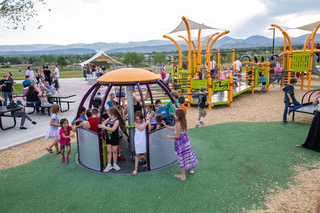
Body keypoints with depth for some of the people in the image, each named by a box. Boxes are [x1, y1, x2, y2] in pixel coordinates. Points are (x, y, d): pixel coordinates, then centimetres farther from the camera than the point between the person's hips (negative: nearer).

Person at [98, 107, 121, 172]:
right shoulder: (108, 119, 2)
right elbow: (102, 124, 9)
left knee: (114, 151, 9)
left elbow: (113, 129, -26)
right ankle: (109, 165, 16)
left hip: (114, 138, -5)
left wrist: (104, 127, -26)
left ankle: (115, 164, 24)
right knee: (108, 151, 8)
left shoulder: (116, 121, -16)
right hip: (108, 138, 5)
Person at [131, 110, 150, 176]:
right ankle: (135, 169, 3)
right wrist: (146, 123, -19)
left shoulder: (144, 121, -5)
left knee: (145, 153, 14)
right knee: (137, 154, -1)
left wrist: (148, 122, -10)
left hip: (144, 139, 1)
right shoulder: (135, 123, -8)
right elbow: (141, 129, -21)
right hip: (138, 140, -1)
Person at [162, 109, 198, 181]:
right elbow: (174, 128, 12)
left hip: (180, 142, -9)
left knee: (181, 158, 5)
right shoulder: (183, 122, 0)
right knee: (188, 154, 23)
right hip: (185, 140, 9)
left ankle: (183, 175, 18)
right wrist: (166, 125, 13)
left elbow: (177, 136, -24)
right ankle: (190, 169, 43)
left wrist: (169, 137, -9)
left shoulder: (178, 124, -28)